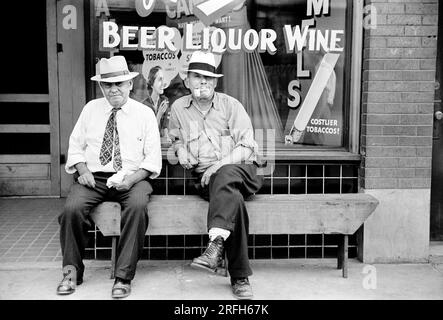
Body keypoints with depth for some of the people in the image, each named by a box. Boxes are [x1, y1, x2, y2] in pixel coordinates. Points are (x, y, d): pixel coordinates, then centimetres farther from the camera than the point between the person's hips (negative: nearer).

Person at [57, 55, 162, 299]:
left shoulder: (145, 114, 5)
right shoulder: (90, 109, 13)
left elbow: (153, 157, 1)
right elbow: (76, 144, 13)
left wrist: (132, 178, -16)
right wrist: (83, 170, -7)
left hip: (131, 179, -2)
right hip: (93, 177, 2)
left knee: (137, 206, -34)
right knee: (72, 208, -27)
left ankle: (123, 276, -25)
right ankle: (72, 270, -6)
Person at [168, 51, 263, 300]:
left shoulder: (231, 105, 7)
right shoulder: (179, 108, 15)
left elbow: (246, 147, 0)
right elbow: (176, 138, 35)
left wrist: (221, 163, -16)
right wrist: (182, 152, 10)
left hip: (239, 169, -1)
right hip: (205, 176, 1)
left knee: (224, 177, -39)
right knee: (233, 198, -34)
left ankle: (216, 246, -50)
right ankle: (240, 277, -33)